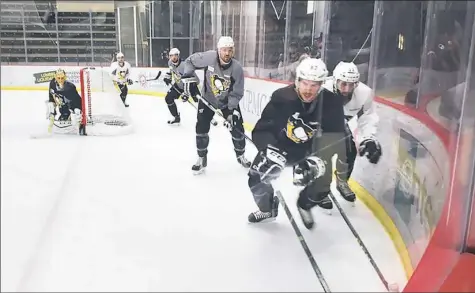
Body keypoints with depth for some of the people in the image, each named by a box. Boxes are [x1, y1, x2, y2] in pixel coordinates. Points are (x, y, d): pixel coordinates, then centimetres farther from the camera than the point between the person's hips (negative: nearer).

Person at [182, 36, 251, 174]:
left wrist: (232, 111, -27)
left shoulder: (237, 68, -24)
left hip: (229, 101, 0)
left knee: (237, 128, 0)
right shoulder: (209, 57, -24)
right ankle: (202, 158, 10)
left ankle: (240, 155, 24)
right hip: (207, 99, 0)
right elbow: (190, 60, -6)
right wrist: (189, 77, -18)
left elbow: (237, 93, -18)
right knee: (201, 128, -6)